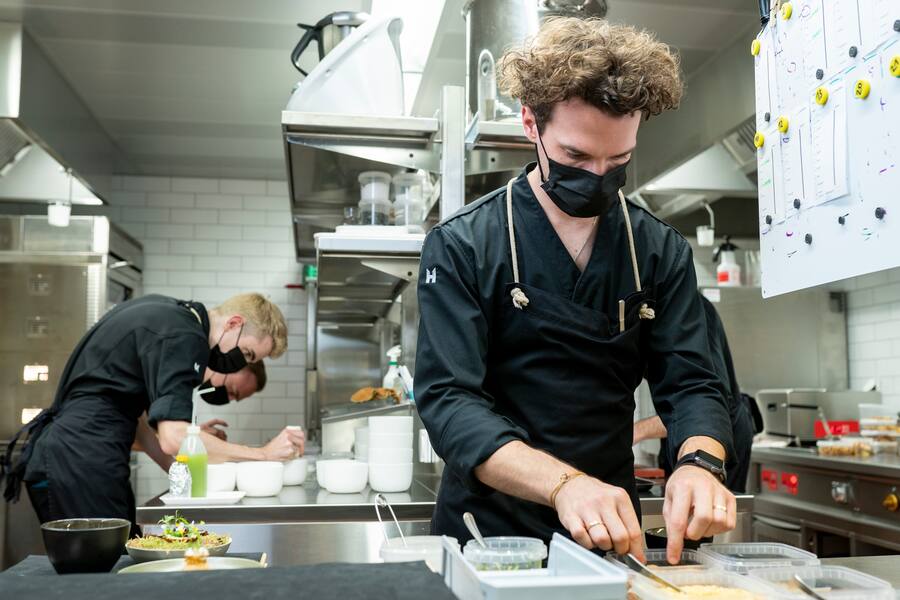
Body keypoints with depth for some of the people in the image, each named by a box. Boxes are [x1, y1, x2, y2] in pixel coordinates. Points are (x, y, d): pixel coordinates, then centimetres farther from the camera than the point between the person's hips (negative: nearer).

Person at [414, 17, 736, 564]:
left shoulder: (662, 252, 1)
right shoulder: (461, 247, -10)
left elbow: (691, 385, -2)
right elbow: (449, 399, -17)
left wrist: (699, 463, -25)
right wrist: (562, 483, -33)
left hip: (612, 534, 1)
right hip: (489, 532, 0)